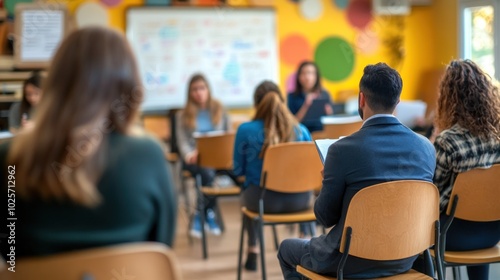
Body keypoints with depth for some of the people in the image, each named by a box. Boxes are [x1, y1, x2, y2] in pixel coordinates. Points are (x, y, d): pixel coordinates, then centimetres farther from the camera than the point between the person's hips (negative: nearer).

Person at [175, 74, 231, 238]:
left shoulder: (219, 110, 16)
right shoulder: (183, 115, 11)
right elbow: (182, 141, 0)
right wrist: (190, 154, -21)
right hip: (194, 158, -2)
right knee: (208, 174, -35)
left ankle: (200, 215, -15)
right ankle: (209, 214, -12)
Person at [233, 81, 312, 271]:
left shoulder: (246, 130, -7)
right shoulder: (301, 130, 0)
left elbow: (238, 170, 3)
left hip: (263, 200, -1)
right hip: (298, 200, 2)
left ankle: (253, 253, 39)